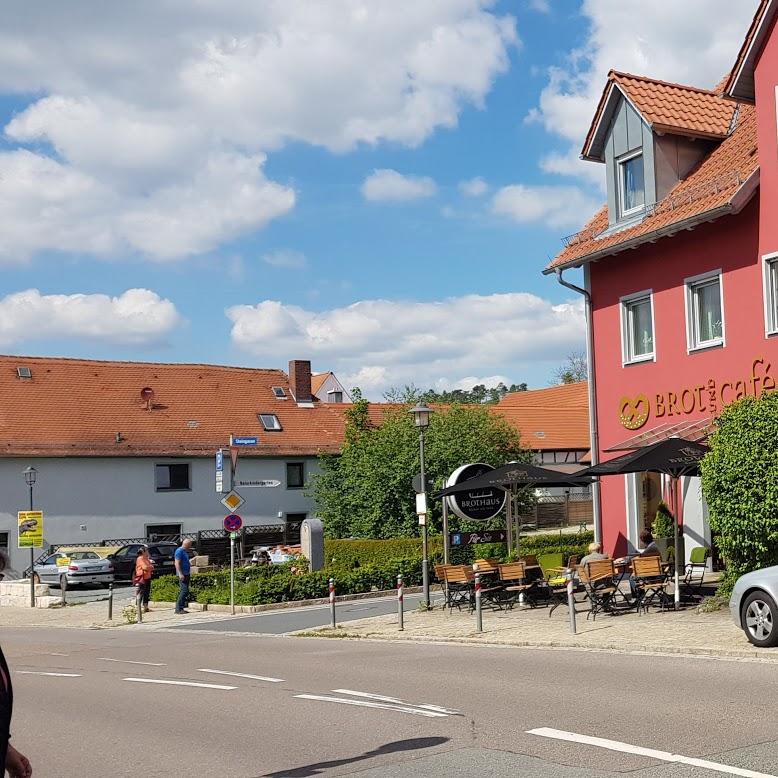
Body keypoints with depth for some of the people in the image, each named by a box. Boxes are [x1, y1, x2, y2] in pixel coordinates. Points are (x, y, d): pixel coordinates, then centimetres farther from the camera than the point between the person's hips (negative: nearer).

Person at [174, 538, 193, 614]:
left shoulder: (184, 551, 18)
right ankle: (178, 608, -13)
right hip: (182, 574, -10)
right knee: (184, 590, -14)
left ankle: (181, 608, 12)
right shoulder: (179, 551, -11)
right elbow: (177, 563, -18)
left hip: (186, 574, 10)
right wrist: (180, 574, -23)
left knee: (185, 591, 9)